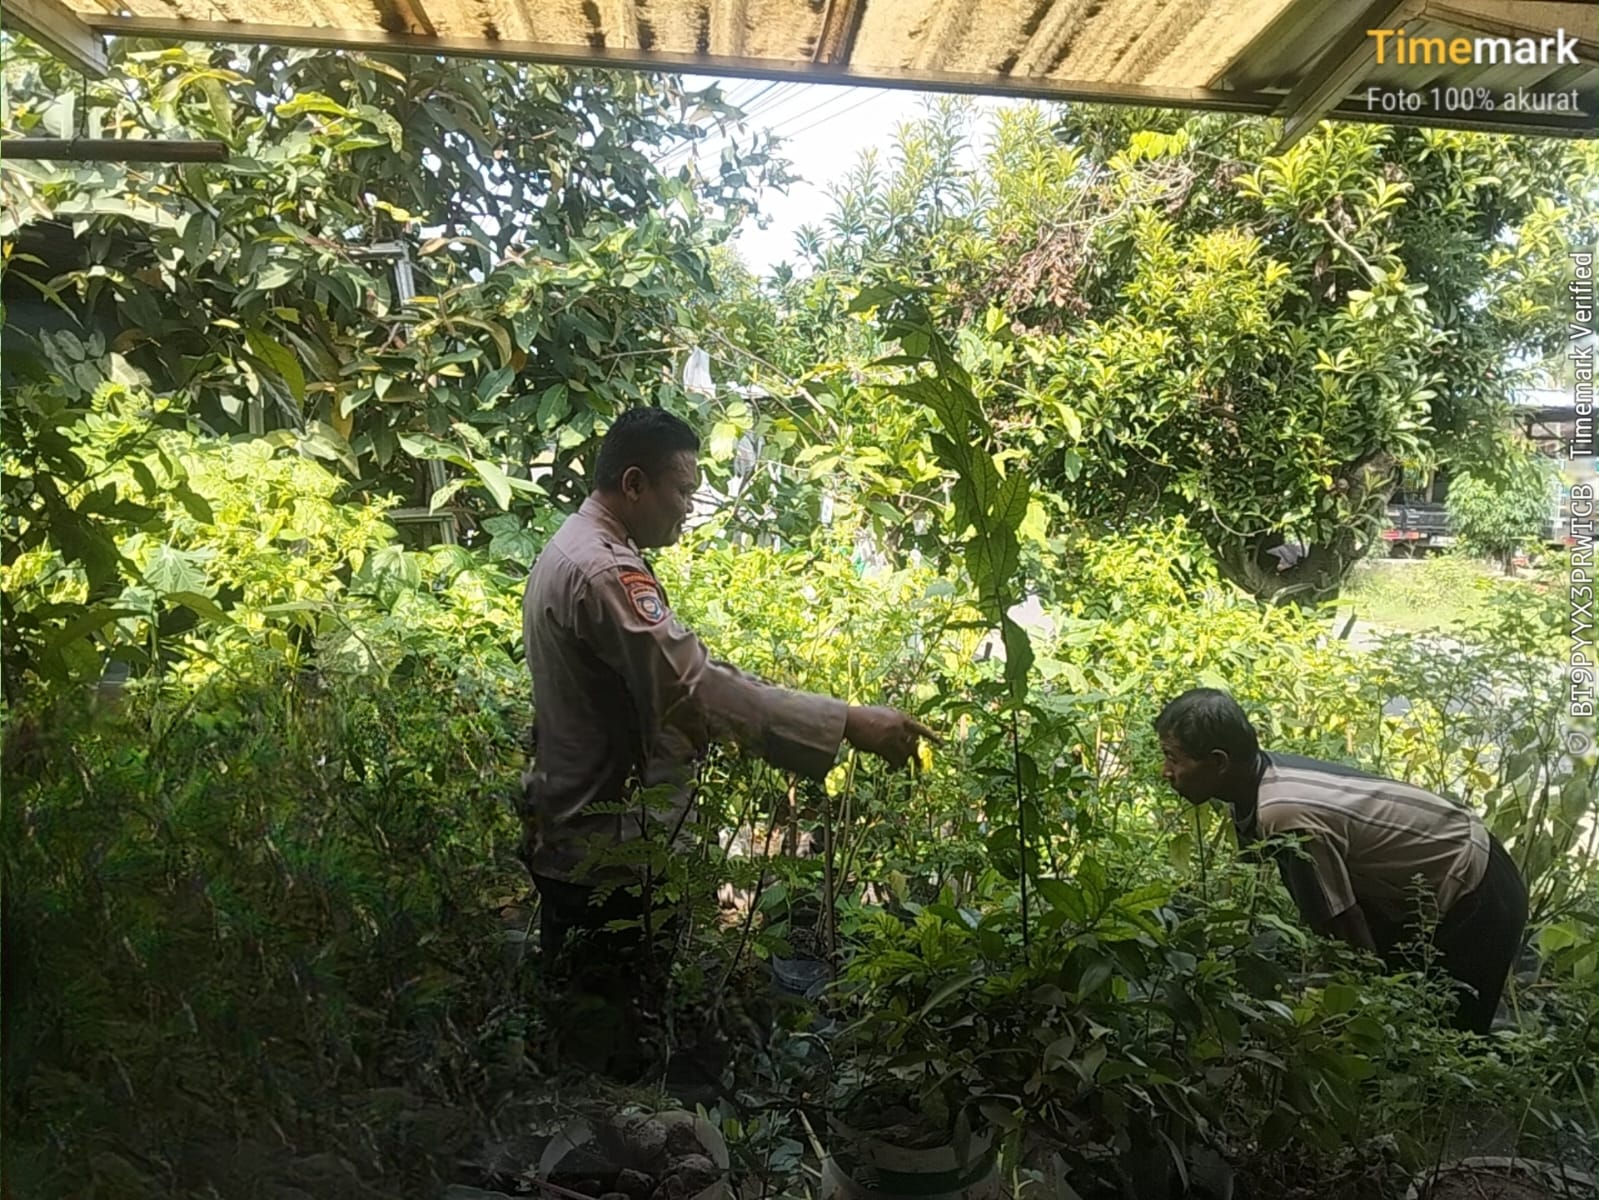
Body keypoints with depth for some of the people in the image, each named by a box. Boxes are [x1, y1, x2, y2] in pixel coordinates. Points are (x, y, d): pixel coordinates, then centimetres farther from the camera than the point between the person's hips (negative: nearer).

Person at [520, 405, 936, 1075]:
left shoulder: (571, 551, 11)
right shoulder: (604, 571, -24)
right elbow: (697, 687, -33)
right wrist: (850, 724, -32)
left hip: (574, 836, 11)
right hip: (611, 853, -11)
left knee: (585, 1015, 23)